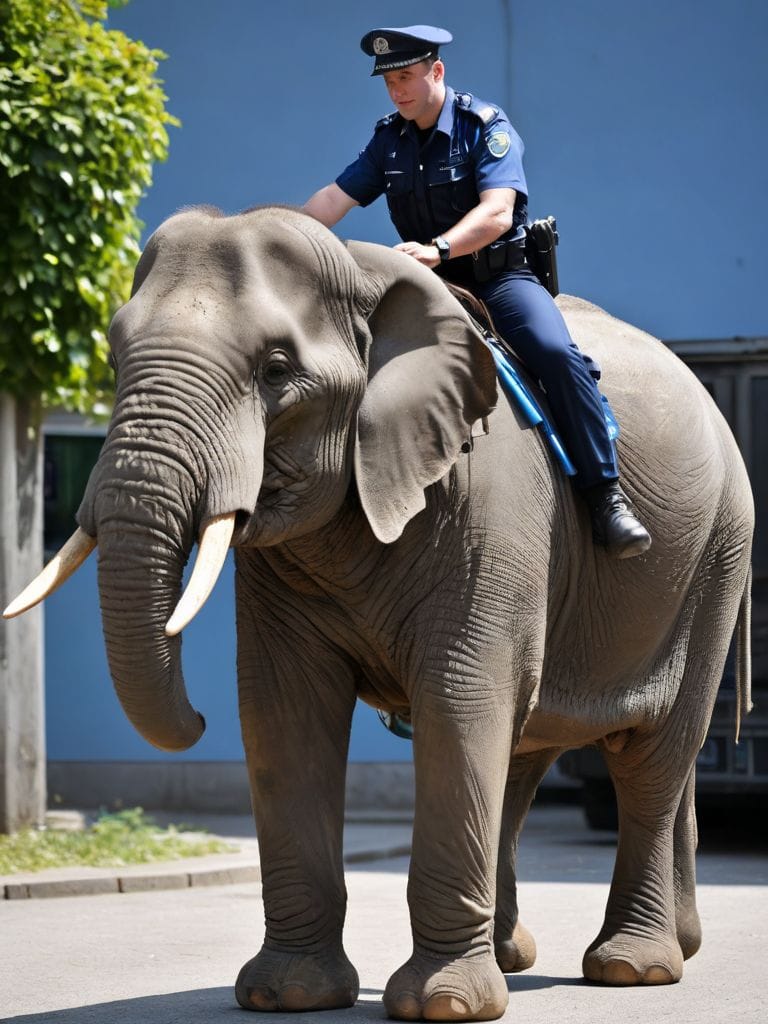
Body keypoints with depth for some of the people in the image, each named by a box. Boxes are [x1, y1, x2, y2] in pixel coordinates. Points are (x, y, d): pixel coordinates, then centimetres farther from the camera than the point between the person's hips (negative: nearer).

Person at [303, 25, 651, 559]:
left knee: (556, 351, -30)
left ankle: (606, 494, -25)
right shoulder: (389, 139, 7)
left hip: (500, 277, -5)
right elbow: (334, 199, 7)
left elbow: (497, 214, -24)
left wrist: (438, 249, -41)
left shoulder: (485, 125, -11)